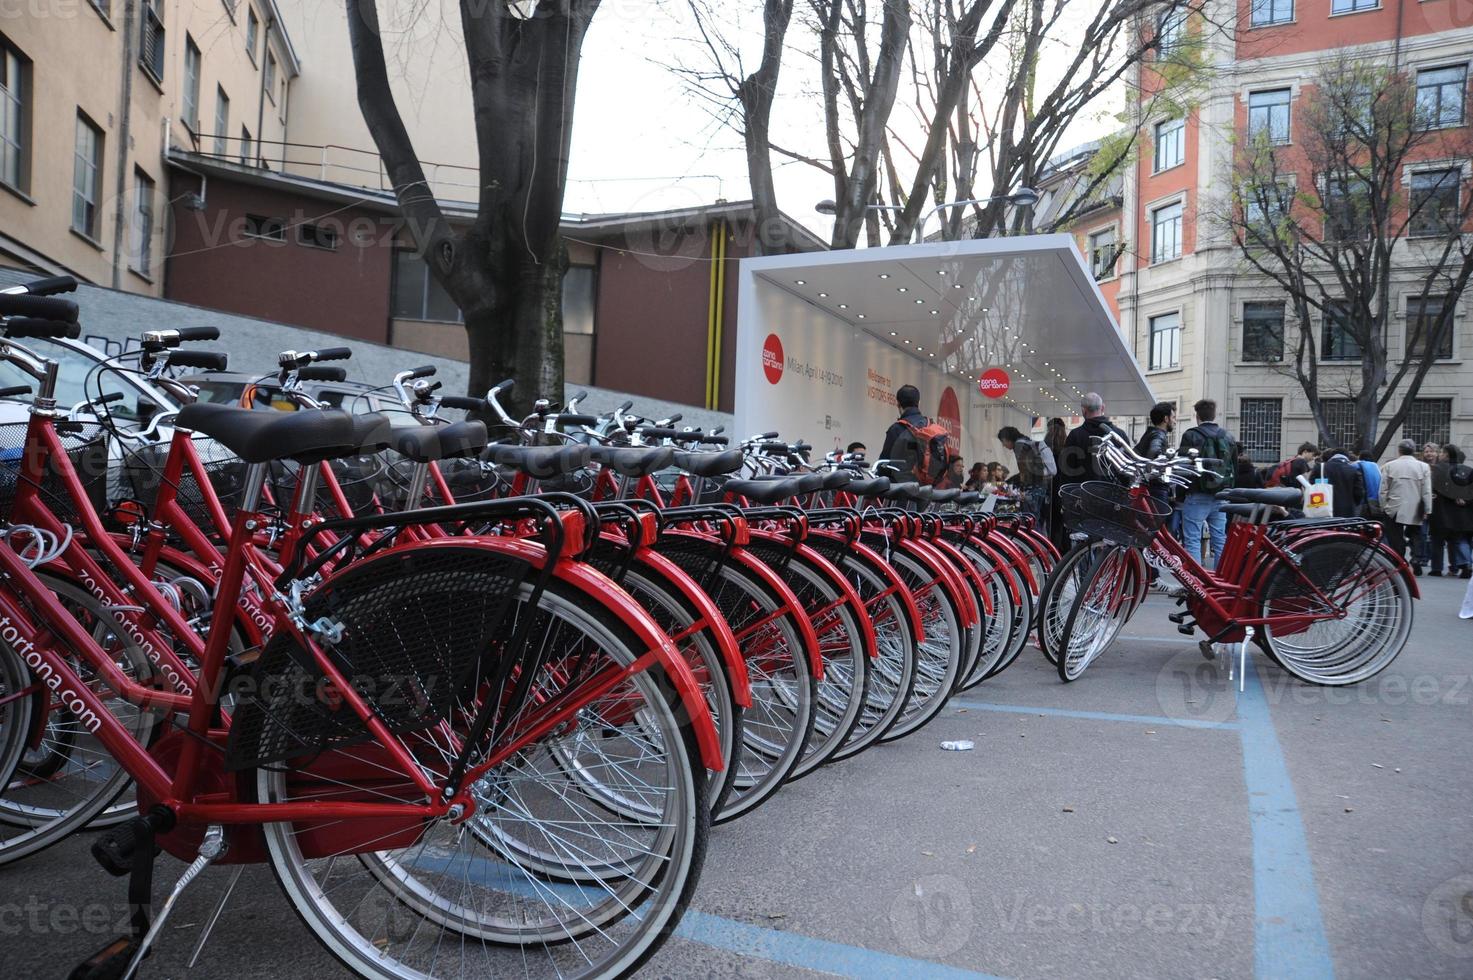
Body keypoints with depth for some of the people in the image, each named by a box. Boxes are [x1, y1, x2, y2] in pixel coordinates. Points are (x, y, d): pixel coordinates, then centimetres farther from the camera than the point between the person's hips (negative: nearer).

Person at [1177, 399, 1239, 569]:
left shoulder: (1191, 435, -8)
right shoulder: (1229, 437, 10)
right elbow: (1235, 469, 13)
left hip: (1197, 497, -5)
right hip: (1221, 497, 5)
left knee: (1192, 540, -3)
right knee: (1220, 540, 10)